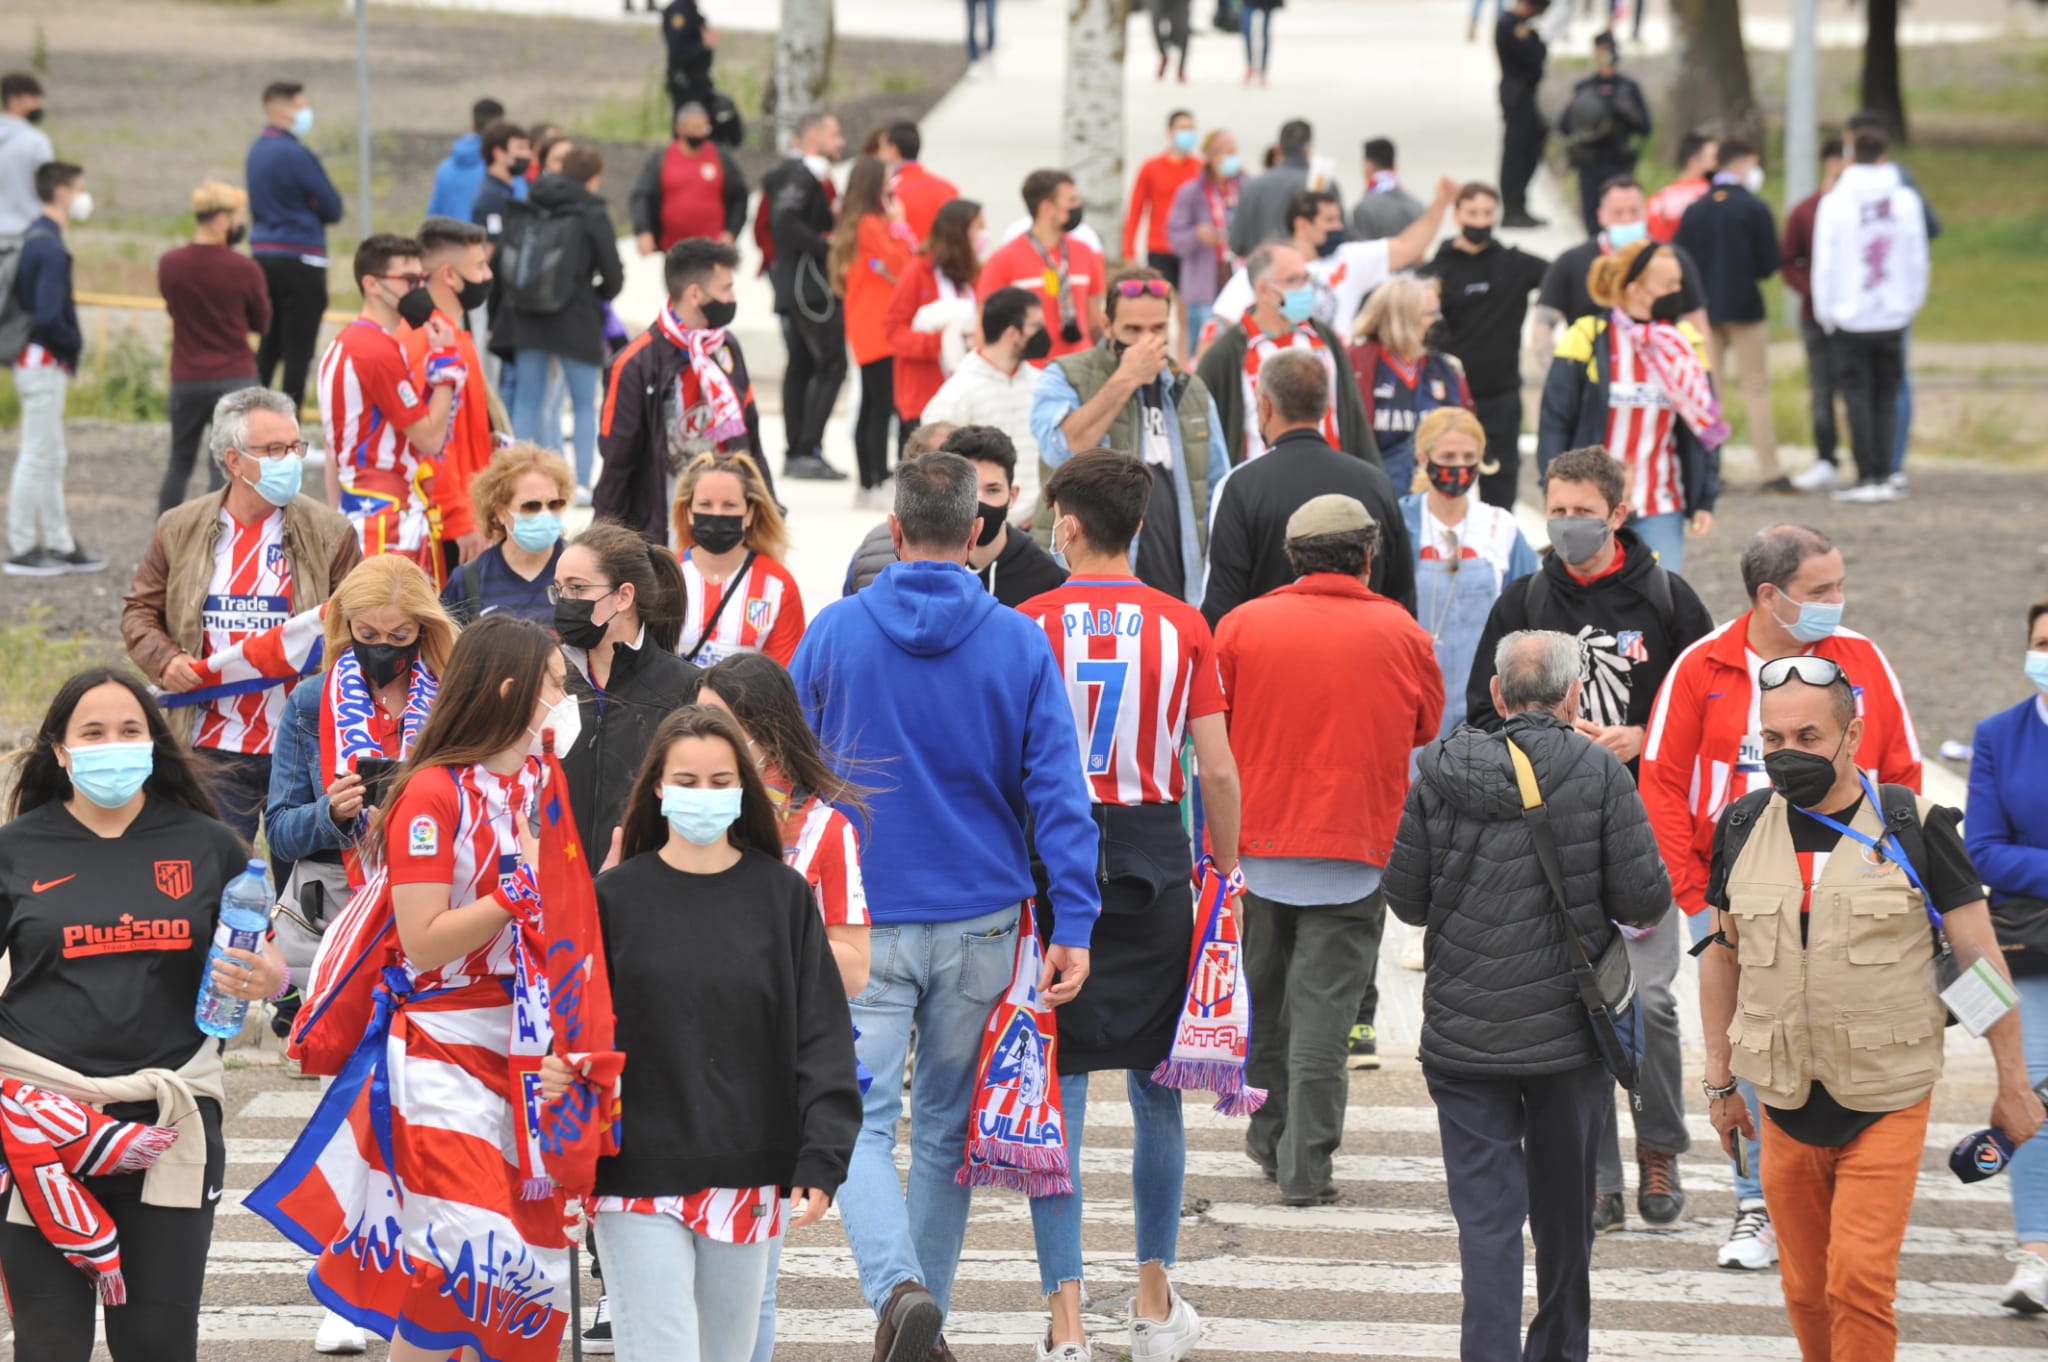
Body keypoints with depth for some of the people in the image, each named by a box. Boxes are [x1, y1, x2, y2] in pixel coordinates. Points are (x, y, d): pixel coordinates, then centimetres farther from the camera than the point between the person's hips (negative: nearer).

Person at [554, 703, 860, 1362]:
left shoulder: (782, 896, 4)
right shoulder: (616, 897, 1)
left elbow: (821, 1034, 2)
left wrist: (821, 1158, -7)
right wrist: (556, 1071, -20)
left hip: (749, 1178, 2)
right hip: (640, 1177, -2)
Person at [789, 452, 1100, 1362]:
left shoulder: (834, 633, -2)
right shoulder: (1019, 644, -3)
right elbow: (1057, 790, -8)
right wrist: (1075, 925, -8)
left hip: (861, 921, -2)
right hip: (980, 921, 2)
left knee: (857, 1122, -4)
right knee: (947, 1126, 16)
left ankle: (896, 1287, -28)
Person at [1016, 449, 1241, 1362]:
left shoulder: (1029, 626, -6)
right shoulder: (1183, 627, 0)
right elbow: (1217, 770, -1)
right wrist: (1226, 871, 11)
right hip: (1154, 863, 2)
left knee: (1056, 1090, 1)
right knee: (1156, 1086, 15)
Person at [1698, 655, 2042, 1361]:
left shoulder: (1912, 830, -6)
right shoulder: (1743, 828, 4)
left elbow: (1980, 959, -2)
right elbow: (1721, 956, 15)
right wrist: (1720, 1082, 16)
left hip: (1887, 1104, -4)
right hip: (1786, 1106, 4)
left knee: (1859, 1279, -14)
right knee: (1806, 1290, 8)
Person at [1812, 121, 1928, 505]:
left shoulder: (1834, 203, -7)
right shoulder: (1907, 200, -2)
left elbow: (1825, 264, -5)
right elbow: (1918, 260, 2)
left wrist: (1825, 311, 6)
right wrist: (1911, 304, 14)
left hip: (1849, 315, -2)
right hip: (1893, 315, 2)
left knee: (1857, 397, 1)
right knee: (1887, 397, 10)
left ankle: (1868, 477, -4)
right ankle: (1885, 475, 5)